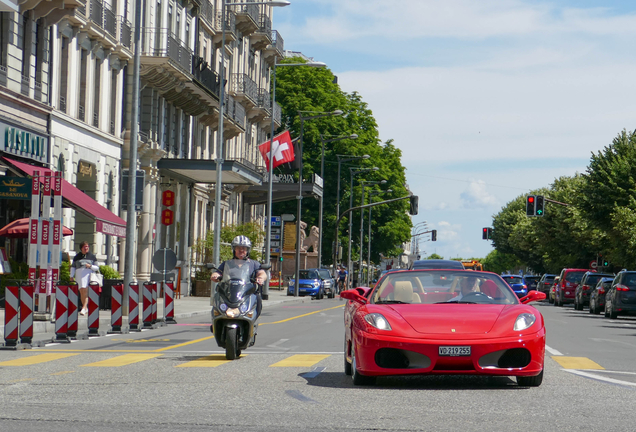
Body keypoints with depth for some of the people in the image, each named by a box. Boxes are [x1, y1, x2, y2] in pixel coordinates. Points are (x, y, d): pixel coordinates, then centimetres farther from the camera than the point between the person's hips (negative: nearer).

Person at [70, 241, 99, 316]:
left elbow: (97, 268, 11)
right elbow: (73, 267, 17)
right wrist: (71, 276, 7)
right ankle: (85, 308, 11)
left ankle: (83, 309, -22)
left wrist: (90, 266, -8)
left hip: (88, 275, -2)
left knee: (85, 292, -14)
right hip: (79, 275, 2)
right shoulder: (77, 257, 16)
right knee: (81, 292, 0)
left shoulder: (92, 257, 12)